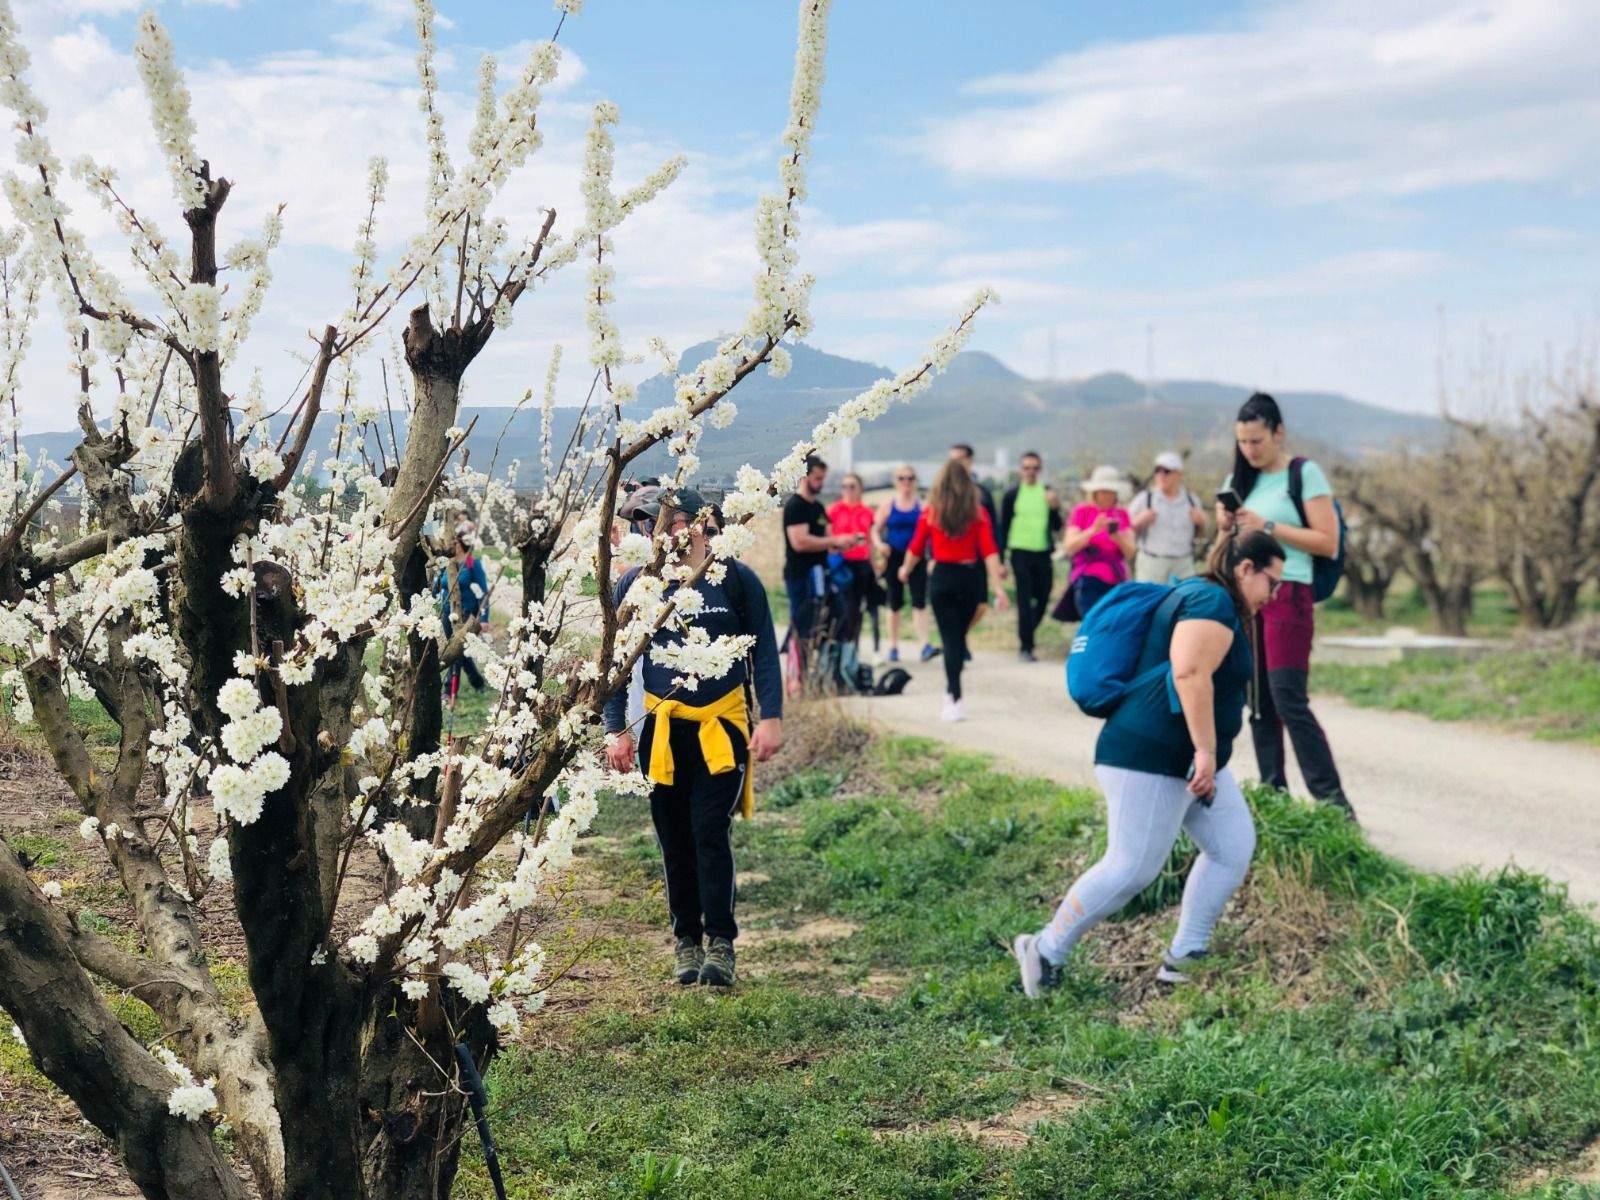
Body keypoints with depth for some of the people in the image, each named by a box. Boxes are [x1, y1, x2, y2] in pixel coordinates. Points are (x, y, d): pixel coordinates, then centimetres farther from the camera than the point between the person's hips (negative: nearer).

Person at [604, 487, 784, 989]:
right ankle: (686, 940, 19)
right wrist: (616, 730, 3)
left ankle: (720, 943, -5)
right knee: (674, 840, 8)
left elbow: (764, 652, 3)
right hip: (662, 730, 2)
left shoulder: (737, 579, -3)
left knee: (711, 834, -10)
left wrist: (771, 719, -4)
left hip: (722, 727, -2)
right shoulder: (636, 584, 1)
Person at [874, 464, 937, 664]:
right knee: (895, 604, 8)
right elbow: (876, 530, 7)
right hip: (894, 558, 1)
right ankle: (893, 647, 17)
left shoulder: (922, 505, 3)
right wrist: (879, 544, -13)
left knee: (919, 602, -11)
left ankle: (925, 645, -18)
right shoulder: (888, 505, 4)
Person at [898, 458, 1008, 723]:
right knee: (959, 636, 18)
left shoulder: (930, 512, -1)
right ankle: (951, 690, 27)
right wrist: (998, 587, -9)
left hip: (941, 576, -1)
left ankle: (955, 701, -10)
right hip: (970, 576, 1)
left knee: (950, 639, -1)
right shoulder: (977, 513, -2)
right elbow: (989, 551, -8)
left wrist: (905, 570, 27)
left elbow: (916, 548, 8)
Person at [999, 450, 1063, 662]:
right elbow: (1003, 527, 4)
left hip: (1043, 553, 3)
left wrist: (1055, 507, -11)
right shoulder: (1012, 494, 1)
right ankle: (1026, 647, -2)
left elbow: (1057, 527, 8)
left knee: (1042, 600, 9)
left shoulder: (1048, 493, 9)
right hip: (1020, 552, -3)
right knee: (1025, 601, -5)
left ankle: (1026, 635, 30)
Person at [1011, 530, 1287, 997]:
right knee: (1132, 868, -7)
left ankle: (1184, 958, 13)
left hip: (1189, 760, 11)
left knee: (1234, 845, 8)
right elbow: (1190, 673, -29)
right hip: (1151, 755, -11)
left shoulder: (1205, 599, 19)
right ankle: (1045, 950, 6)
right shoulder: (1213, 601, -15)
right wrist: (1207, 751, -28)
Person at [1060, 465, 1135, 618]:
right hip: (1090, 581, -4)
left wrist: (1118, 538, -14)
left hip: (1117, 582, 4)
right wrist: (1093, 530, -18)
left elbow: (1130, 553, 6)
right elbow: (1068, 548, -6)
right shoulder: (1082, 511, 4)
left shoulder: (1122, 514, 13)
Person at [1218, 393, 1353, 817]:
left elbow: (1328, 543, -8)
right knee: (1259, 704, 4)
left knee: (1288, 700, -14)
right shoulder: (1240, 481, 14)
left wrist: (1267, 527, -12)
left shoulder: (1305, 474, -2)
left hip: (1287, 595, -6)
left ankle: (1332, 801, -11)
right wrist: (1225, 526, 0)